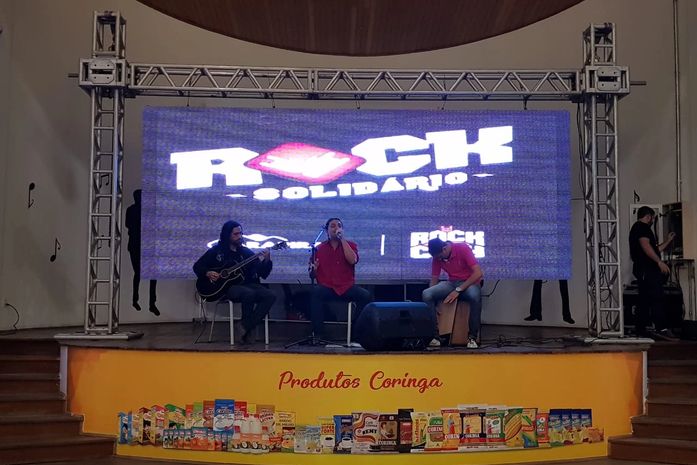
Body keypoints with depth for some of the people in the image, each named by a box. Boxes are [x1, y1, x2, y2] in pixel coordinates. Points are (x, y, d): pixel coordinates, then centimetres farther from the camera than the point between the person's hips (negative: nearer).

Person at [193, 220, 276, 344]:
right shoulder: (216, 251, 7)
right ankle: (246, 323, -15)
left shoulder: (246, 252, 14)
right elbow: (197, 266, 12)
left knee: (270, 296, -22)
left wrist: (266, 261, -14)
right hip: (226, 287, -4)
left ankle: (246, 328, -21)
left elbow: (263, 274, 6)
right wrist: (208, 273, -8)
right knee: (249, 293, -36)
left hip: (246, 284, 4)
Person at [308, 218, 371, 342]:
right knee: (315, 292, -33)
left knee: (365, 295, -27)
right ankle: (318, 334, -29)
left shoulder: (350, 245, 12)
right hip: (326, 288, 0)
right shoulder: (319, 248, 12)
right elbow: (313, 273, 12)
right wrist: (313, 269, -14)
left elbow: (352, 260, -10)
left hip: (347, 287, 1)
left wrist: (342, 239, -6)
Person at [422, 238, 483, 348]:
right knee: (426, 294, -24)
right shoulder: (437, 257, -1)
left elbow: (478, 273, -21)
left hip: (470, 282, -4)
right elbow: (434, 280, 6)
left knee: (474, 296, -42)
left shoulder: (462, 248, -16)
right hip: (451, 283, 4)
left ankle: (472, 337, -28)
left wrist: (458, 290, -24)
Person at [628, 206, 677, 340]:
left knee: (644, 300, 9)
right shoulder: (642, 227, -6)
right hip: (648, 269, -11)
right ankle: (661, 329, -19)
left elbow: (654, 250, 30)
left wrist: (668, 241, 31)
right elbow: (645, 245, -22)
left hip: (642, 270, 11)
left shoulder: (636, 228, 27)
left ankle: (641, 330, 9)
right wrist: (659, 262, -25)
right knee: (657, 298, -14)